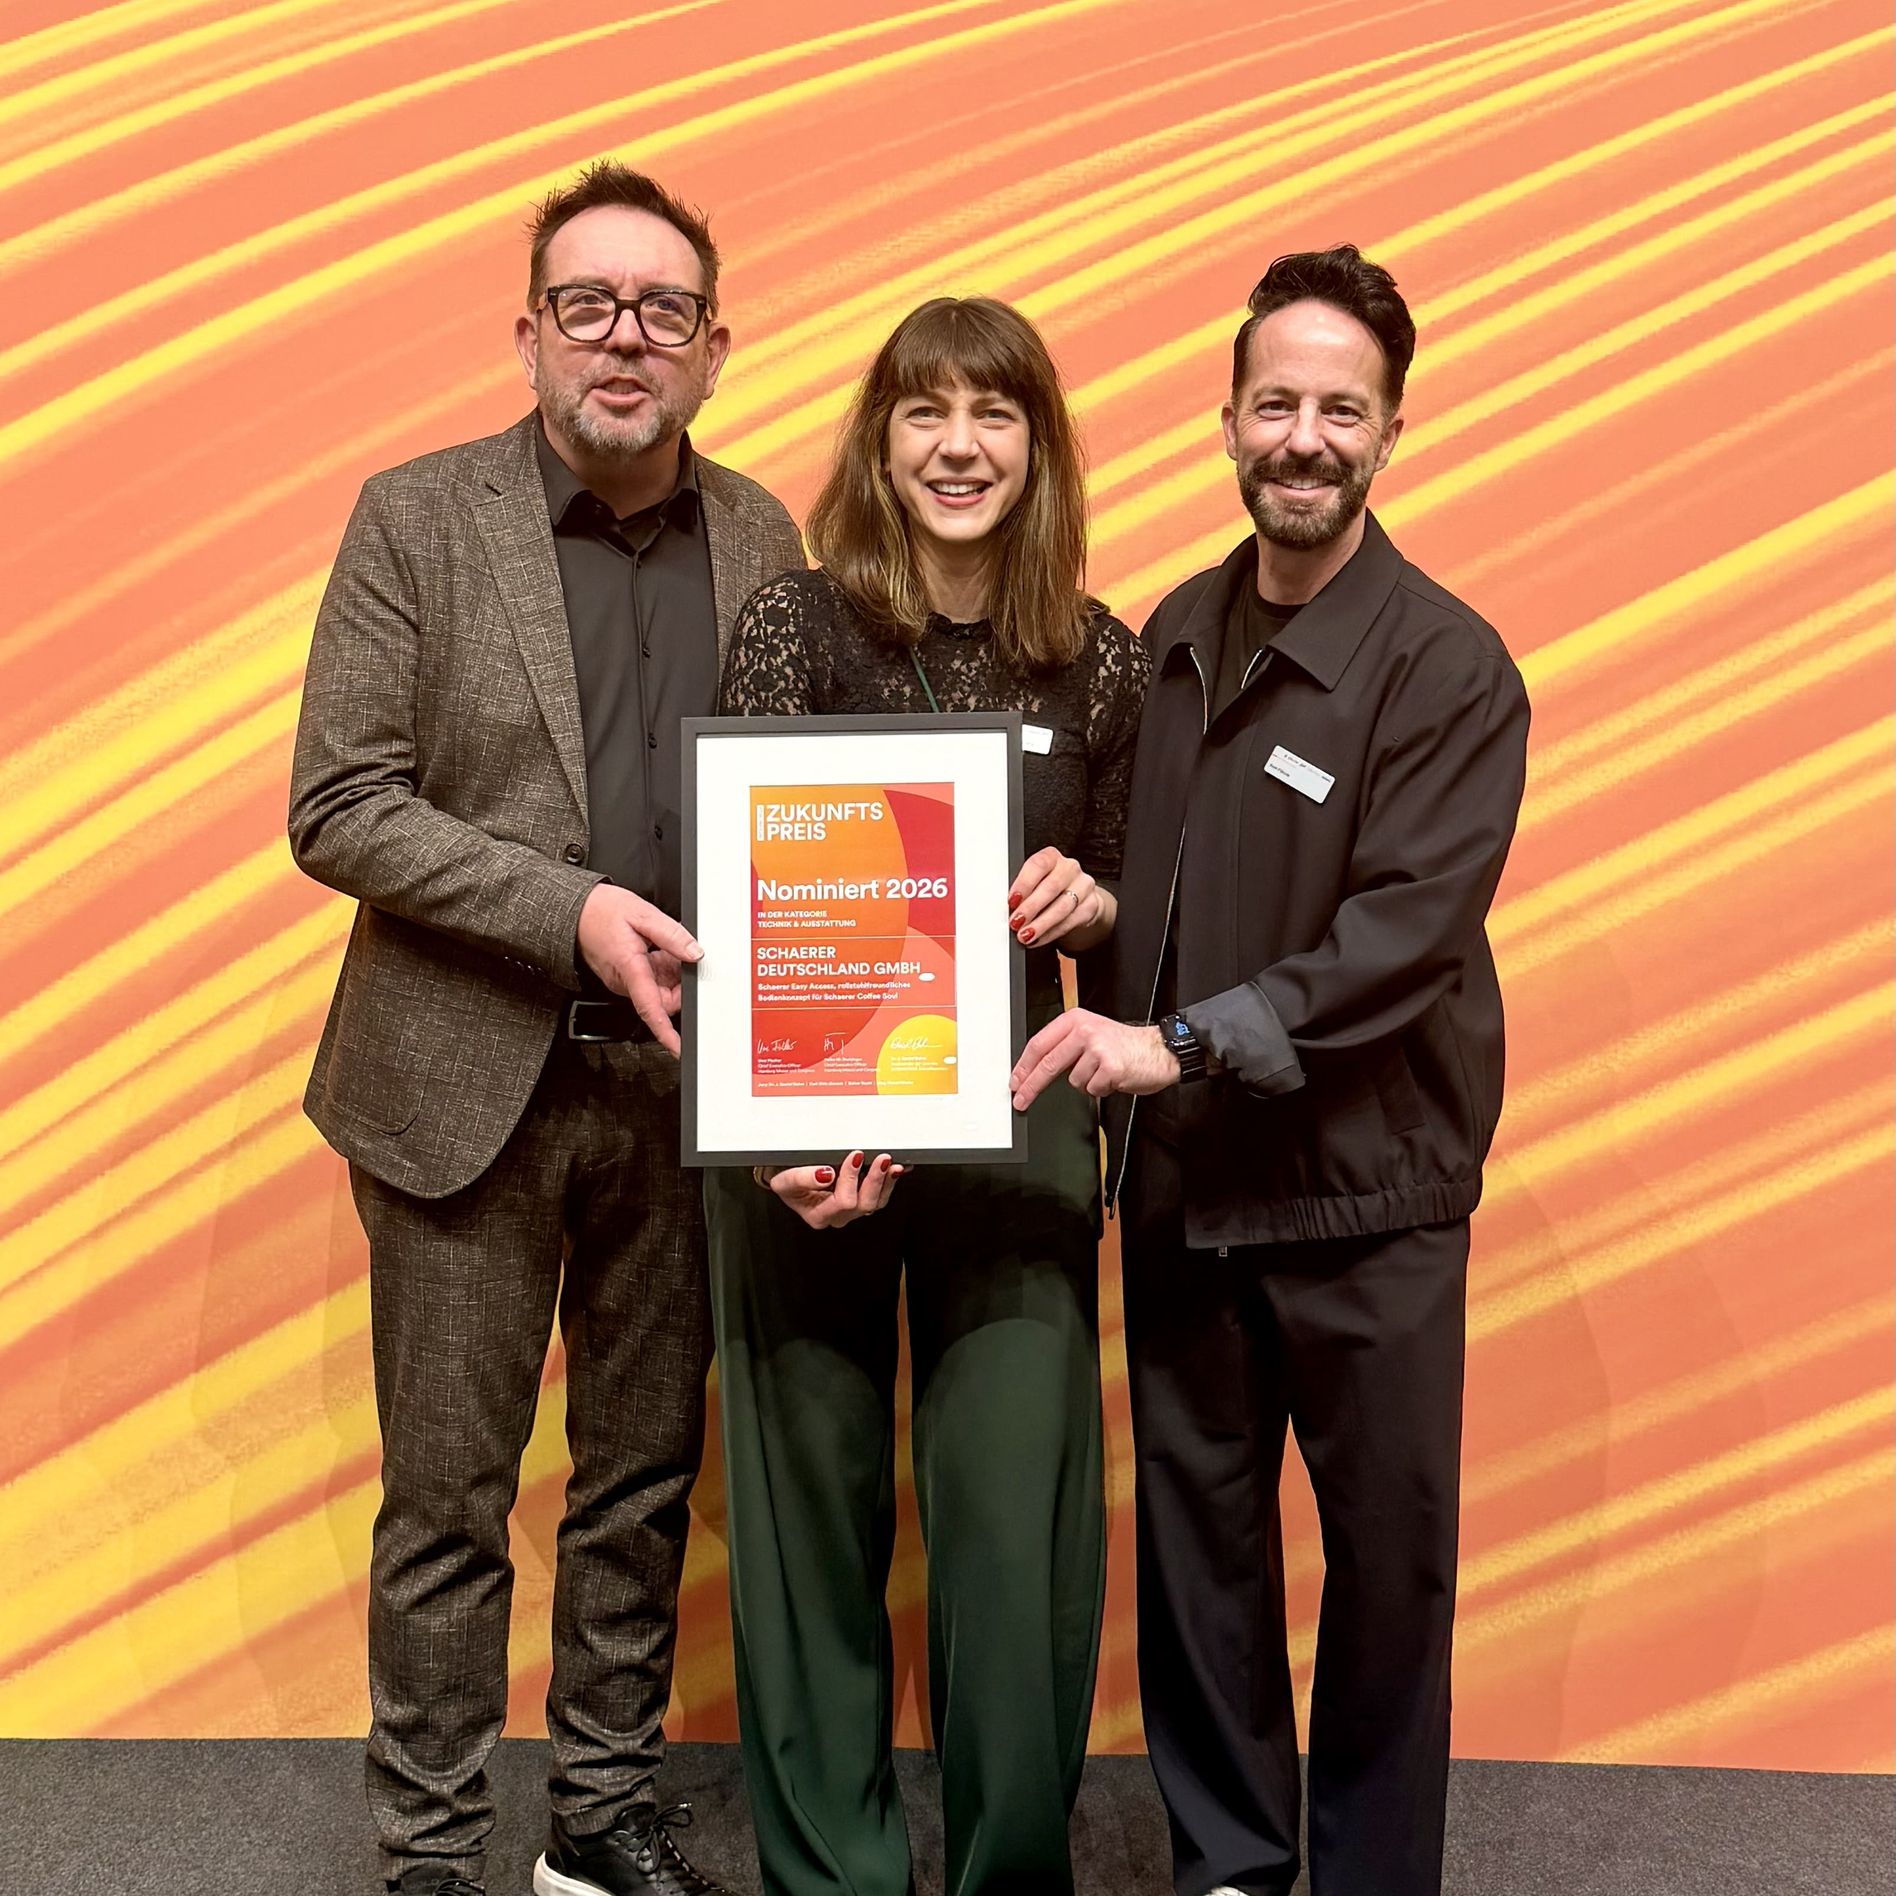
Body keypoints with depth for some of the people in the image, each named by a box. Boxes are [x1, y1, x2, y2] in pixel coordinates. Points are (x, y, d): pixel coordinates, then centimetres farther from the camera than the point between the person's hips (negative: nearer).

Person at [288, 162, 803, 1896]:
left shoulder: (761, 538, 5)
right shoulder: (419, 518, -5)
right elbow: (337, 809, -9)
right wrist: (569, 911, -20)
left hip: (682, 1079, 4)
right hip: (469, 1083, -3)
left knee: (646, 1476, 15)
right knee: (449, 1496, 7)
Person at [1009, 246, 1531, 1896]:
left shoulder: (1448, 668, -11)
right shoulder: (1178, 633, 7)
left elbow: (1406, 933, -20)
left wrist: (1182, 1040, -25)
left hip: (1367, 1193, -4)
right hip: (1179, 1176, 5)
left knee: (1386, 1554, 9)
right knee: (1196, 1533, 14)